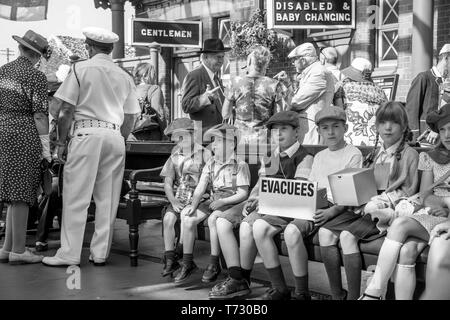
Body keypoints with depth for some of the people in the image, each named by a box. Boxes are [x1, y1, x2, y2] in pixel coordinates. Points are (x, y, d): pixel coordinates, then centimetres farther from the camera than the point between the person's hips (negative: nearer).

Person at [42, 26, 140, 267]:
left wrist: (61, 141, 4)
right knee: (108, 199, 8)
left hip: (87, 133, -4)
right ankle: (100, 253, 12)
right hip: (115, 136, 5)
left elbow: (67, 110, -4)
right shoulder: (124, 76, 13)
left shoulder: (81, 68, -1)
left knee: (76, 197, -1)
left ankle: (69, 254, 0)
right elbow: (130, 118, 13)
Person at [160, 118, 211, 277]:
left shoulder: (204, 154, -1)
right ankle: (170, 260, -22)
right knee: (168, 218, -24)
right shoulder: (174, 156, 13)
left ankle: (177, 254, -16)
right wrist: (173, 201, -11)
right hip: (178, 200, 3)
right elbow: (167, 184, 7)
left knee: (186, 216, -31)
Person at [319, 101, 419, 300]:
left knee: (348, 235, -30)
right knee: (325, 232, -17)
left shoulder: (409, 154, 4)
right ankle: (337, 295, -15)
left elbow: (409, 191, -4)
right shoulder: (375, 155, 22)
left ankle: (353, 296, -23)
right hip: (366, 208, 6)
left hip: (389, 211, -6)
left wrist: (381, 201, -17)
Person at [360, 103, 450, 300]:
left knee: (401, 224, -30)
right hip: (431, 214, 3)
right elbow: (425, 195, 11)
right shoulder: (431, 158, 17)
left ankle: (373, 292, -29)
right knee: (406, 250, -29)